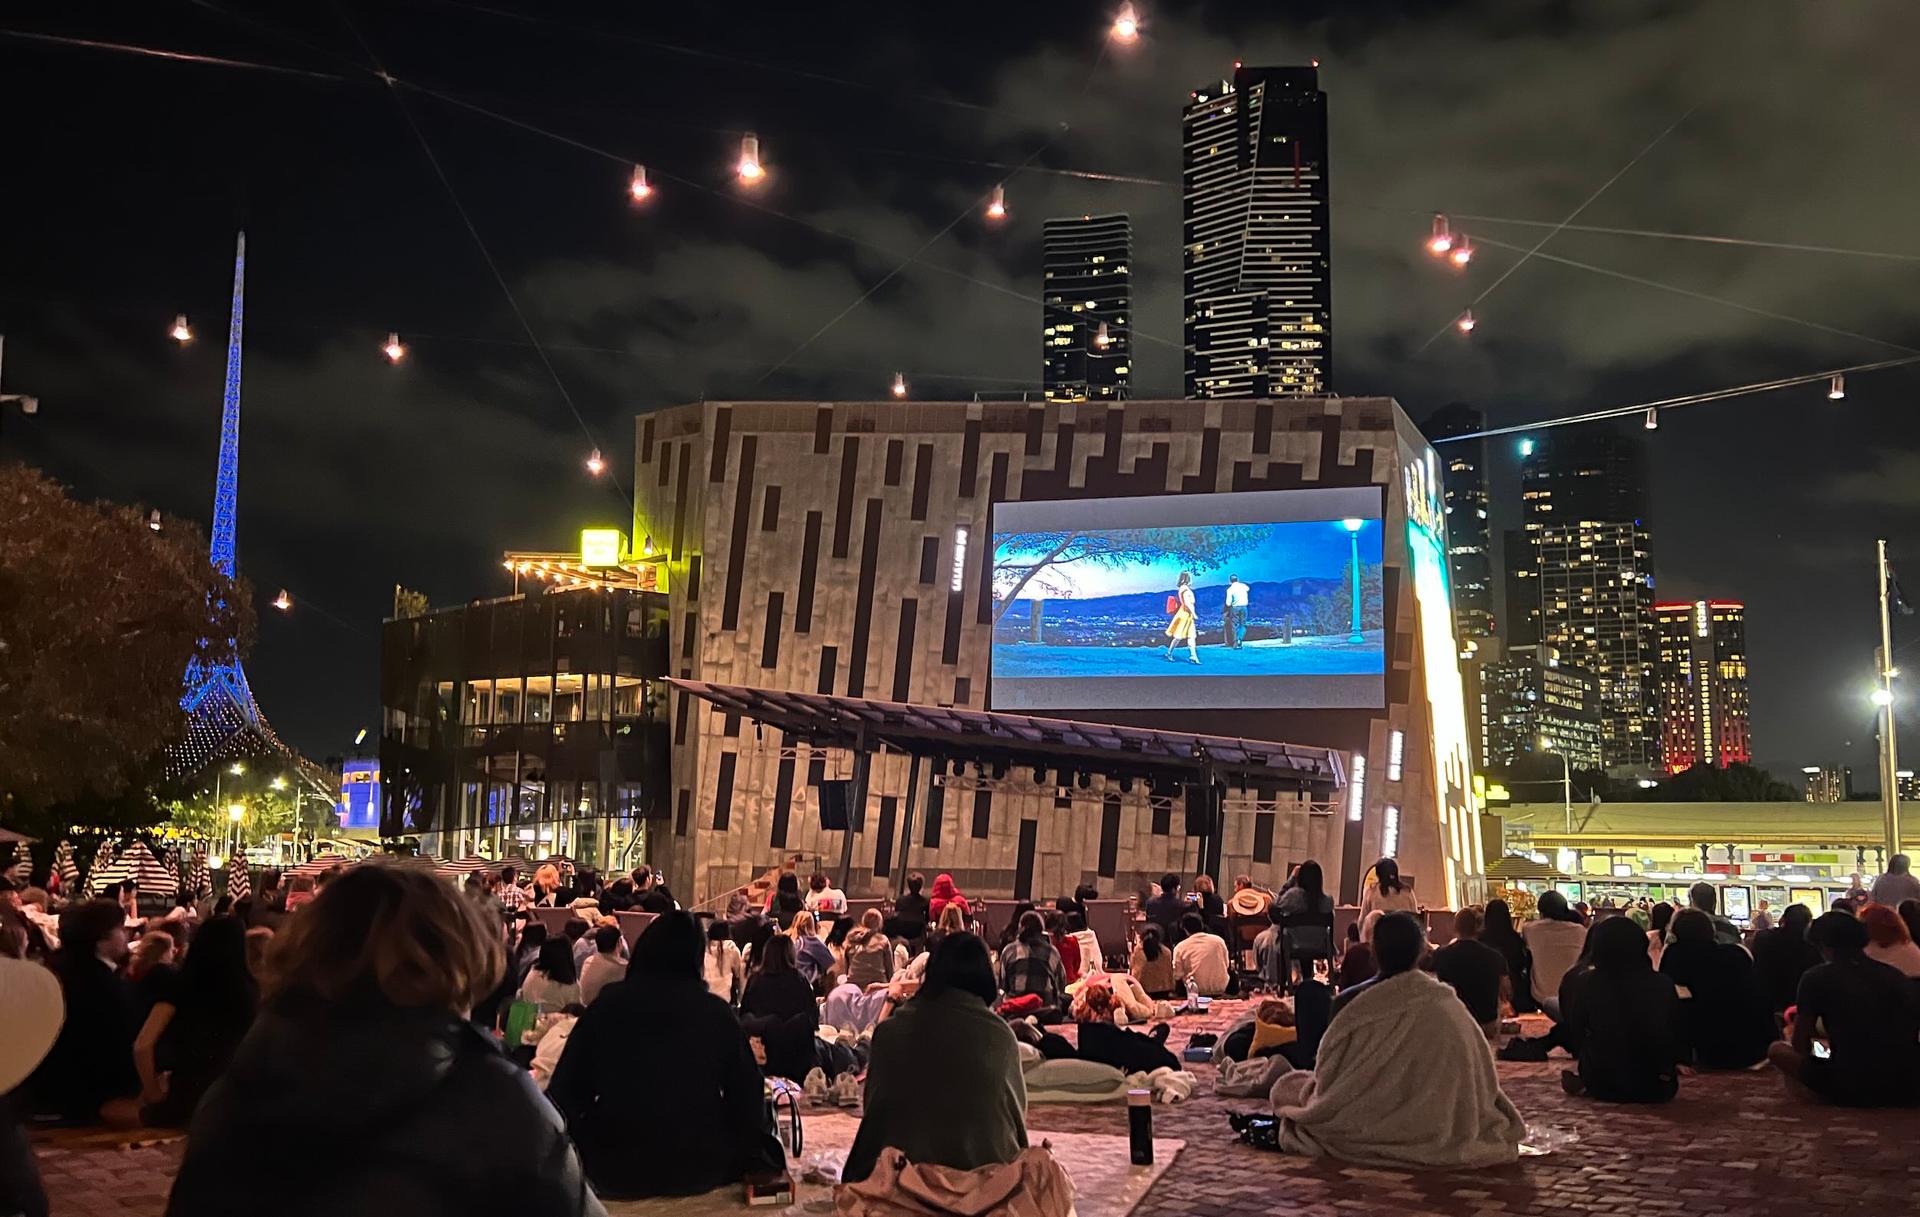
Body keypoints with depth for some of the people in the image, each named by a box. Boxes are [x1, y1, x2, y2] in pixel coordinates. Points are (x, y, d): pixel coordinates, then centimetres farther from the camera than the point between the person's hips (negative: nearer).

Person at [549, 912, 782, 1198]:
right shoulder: (716, 1012, -4)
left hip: (616, 1172, 0)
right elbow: (747, 1097, -1)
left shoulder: (606, 1006, -3)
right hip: (700, 1170, 0)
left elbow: (565, 1094, 2)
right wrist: (757, 1144, 17)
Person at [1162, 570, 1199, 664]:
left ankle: (1193, 656, 1)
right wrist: (1193, 613, -17)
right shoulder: (1185, 589, -16)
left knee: (1191, 637, 4)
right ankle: (1169, 653, 8)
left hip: (1188, 616, 10)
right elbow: (1186, 603, -22)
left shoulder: (1184, 588, 13)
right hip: (1184, 615, -10)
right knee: (1178, 637, -3)